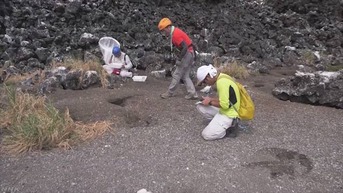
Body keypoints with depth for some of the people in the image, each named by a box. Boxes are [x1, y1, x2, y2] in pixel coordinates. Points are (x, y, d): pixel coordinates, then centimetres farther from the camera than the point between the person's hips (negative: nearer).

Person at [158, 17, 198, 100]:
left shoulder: (175, 34, -19)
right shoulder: (175, 31, 11)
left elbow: (185, 47, -25)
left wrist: (180, 59, -20)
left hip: (187, 54, -10)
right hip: (189, 53, 10)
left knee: (177, 75, -1)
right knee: (185, 76, 11)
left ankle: (169, 93, 9)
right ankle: (192, 93, 8)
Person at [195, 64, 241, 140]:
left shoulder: (221, 82, -25)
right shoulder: (221, 78, 6)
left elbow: (225, 105, -26)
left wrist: (210, 102, -11)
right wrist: (211, 99, 1)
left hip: (229, 114, -10)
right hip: (224, 110, 10)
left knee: (206, 135, -14)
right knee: (200, 106, 8)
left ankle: (229, 129, -1)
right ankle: (217, 122, 7)